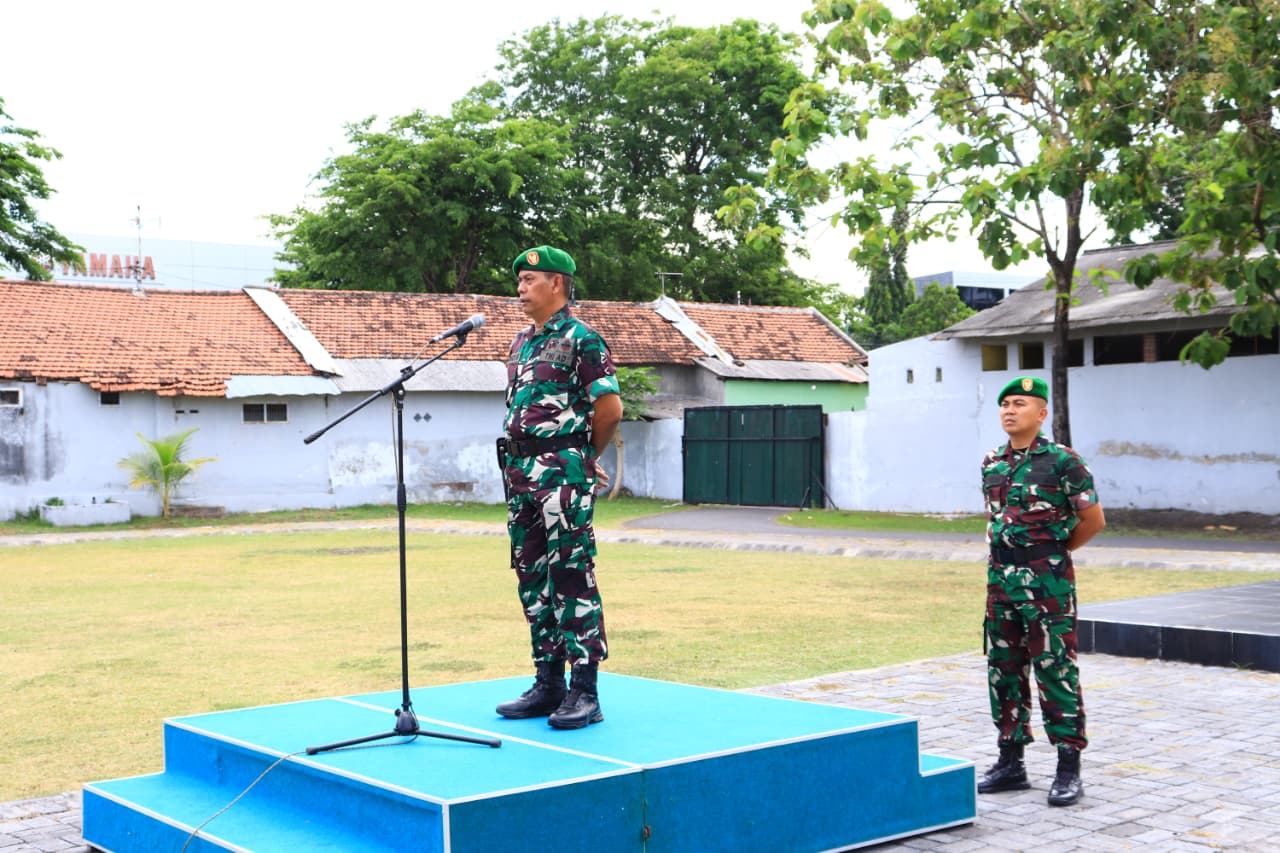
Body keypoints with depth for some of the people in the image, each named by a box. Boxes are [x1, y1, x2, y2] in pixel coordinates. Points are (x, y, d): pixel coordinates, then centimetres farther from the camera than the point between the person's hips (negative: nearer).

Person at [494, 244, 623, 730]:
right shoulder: (521, 342, 17)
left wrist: (584, 456, 5)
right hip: (520, 471, 9)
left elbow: (609, 411, -9)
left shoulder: (580, 338, -7)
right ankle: (548, 684, 18)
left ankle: (584, 691, -3)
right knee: (533, 580, 10)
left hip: (562, 473, -9)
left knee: (572, 579, -7)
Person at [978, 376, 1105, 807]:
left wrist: (1053, 551, 6)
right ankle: (1010, 762, 21)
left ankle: (1069, 768, 4)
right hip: (1000, 577, 7)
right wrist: (1003, 553, 12)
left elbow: (1093, 520, -4)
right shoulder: (991, 463, 10)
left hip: (1047, 578, -6)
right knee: (1003, 670, 11)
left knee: (1055, 671, -4)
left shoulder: (1063, 460, -8)